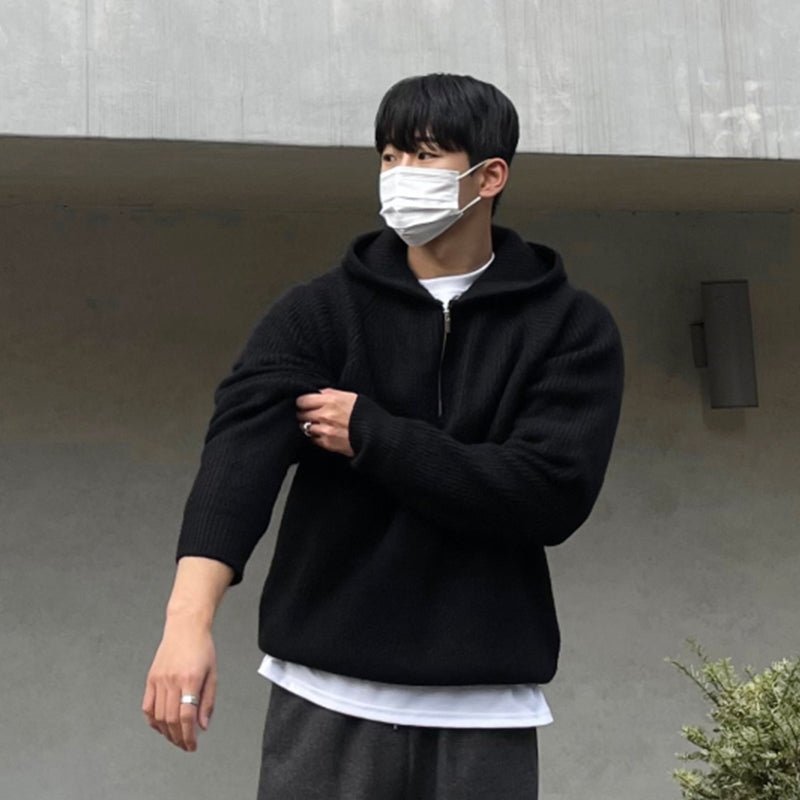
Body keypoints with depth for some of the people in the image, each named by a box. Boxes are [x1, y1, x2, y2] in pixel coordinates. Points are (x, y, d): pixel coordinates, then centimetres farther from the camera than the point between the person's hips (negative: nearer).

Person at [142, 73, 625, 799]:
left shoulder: (571, 326, 1)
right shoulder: (318, 312, 2)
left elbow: (552, 492, -12)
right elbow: (242, 448, -14)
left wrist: (370, 434, -12)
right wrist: (190, 617, -31)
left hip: (484, 707, 0)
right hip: (327, 696, 0)